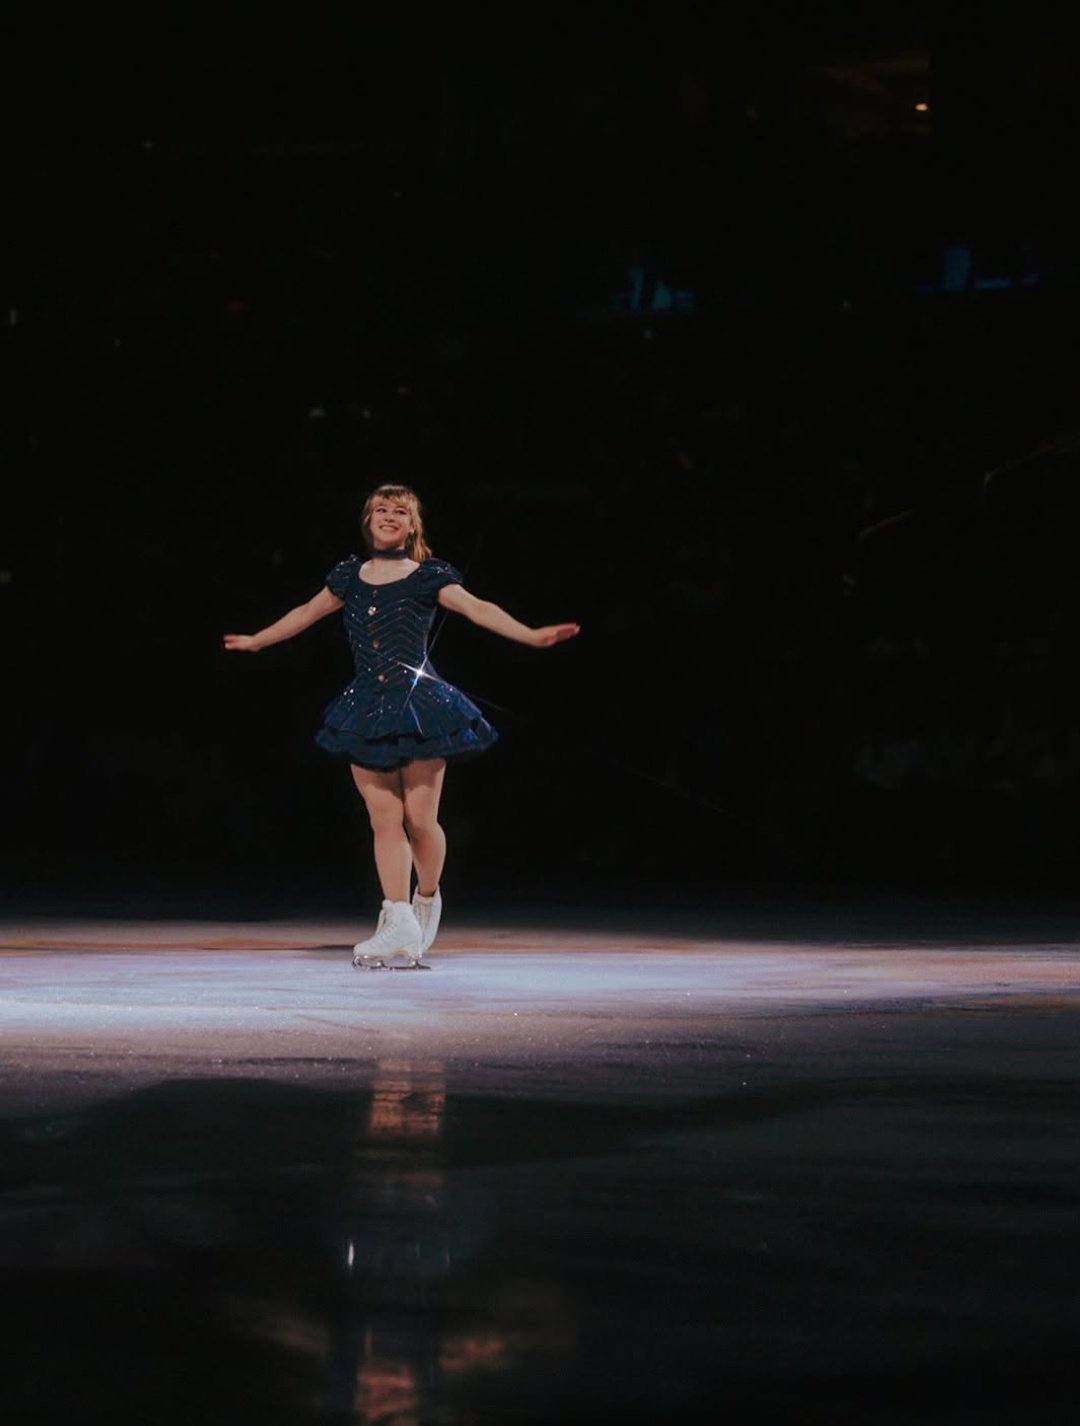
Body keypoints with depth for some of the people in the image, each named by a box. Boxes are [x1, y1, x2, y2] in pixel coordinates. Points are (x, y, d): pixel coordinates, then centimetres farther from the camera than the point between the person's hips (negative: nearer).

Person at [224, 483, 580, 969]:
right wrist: (256, 641, 36)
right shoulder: (350, 576, 12)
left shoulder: (429, 577, 0)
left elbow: (477, 608, -11)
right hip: (367, 708, 3)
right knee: (384, 820, -2)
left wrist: (532, 636, -23)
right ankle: (398, 925, -1)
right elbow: (308, 612, 26)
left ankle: (427, 899, 23)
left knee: (419, 818, -5)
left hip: (418, 704, -3)